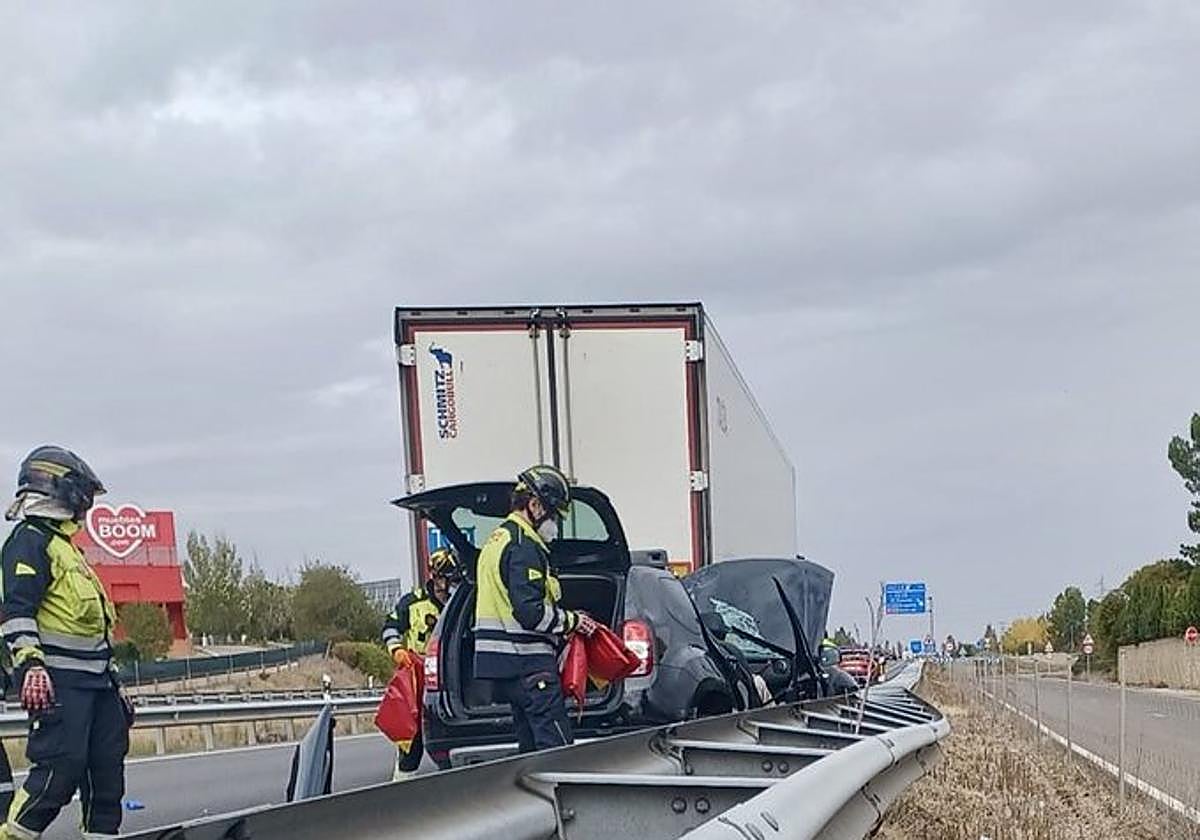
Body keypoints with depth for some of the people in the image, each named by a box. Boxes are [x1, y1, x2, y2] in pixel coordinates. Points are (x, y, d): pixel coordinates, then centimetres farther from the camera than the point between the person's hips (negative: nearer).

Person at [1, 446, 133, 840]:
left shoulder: (62, 543, 24)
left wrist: (109, 675, 27)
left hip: (93, 678, 10)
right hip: (57, 680, -10)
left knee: (107, 763, 9)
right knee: (61, 766, -16)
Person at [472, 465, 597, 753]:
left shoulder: (497, 541, 21)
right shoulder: (524, 546, -13)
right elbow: (530, 612, -22)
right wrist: (571, 621, -8)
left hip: (503, 665, 10)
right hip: (528, 663, -10)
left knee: (531, 745, 14)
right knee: (557, 748, -13)